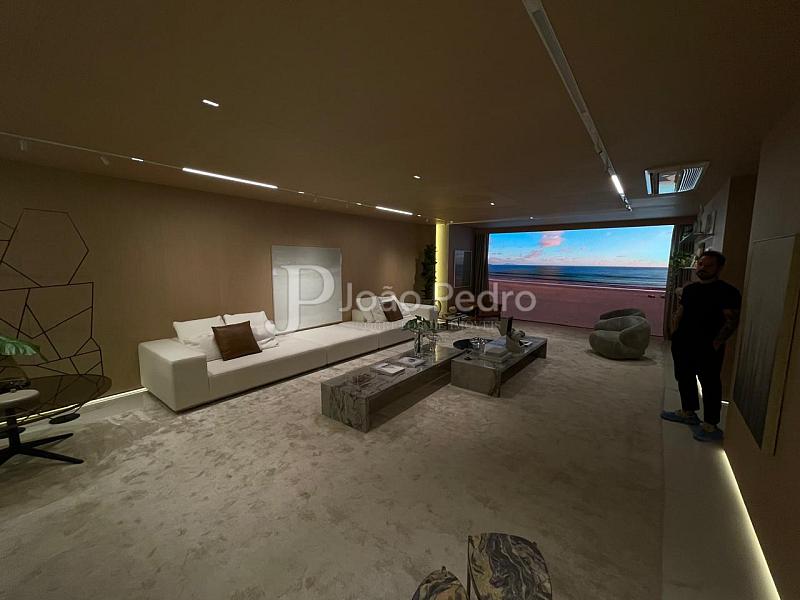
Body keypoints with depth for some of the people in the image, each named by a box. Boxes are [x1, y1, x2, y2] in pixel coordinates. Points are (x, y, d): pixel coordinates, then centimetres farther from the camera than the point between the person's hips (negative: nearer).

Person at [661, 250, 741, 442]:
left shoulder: (727, 291, -9)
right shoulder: (689, 289, 11)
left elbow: (731, 321, -13)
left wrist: (716, 343, -17)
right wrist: (676, 333, 8)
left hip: (708, 348, -7)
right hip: (683, 345, 7)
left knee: (710, 384, 1)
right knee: (684, 379, 17)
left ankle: (711, 426, 11)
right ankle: (688, 412, 33)